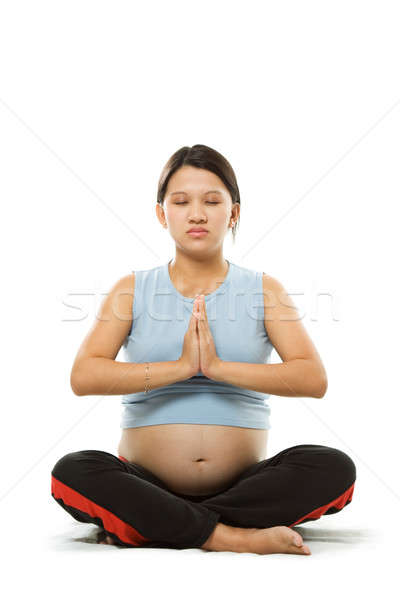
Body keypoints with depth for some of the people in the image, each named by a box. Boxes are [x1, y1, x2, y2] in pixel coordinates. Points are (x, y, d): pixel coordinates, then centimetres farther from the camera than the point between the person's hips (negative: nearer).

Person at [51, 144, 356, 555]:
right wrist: (180, 367, -16)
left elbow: (313, 379, -7)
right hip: (147, 483, -1)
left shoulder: (264, 290, 7)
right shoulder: (133, 290, 6)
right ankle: (230, 535, -24)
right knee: (70, 474, -29)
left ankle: (146, 526, -20)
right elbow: (82, 376, -8)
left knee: (335, 469, -26)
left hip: (242, 484, 1)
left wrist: (218, 366, -17)